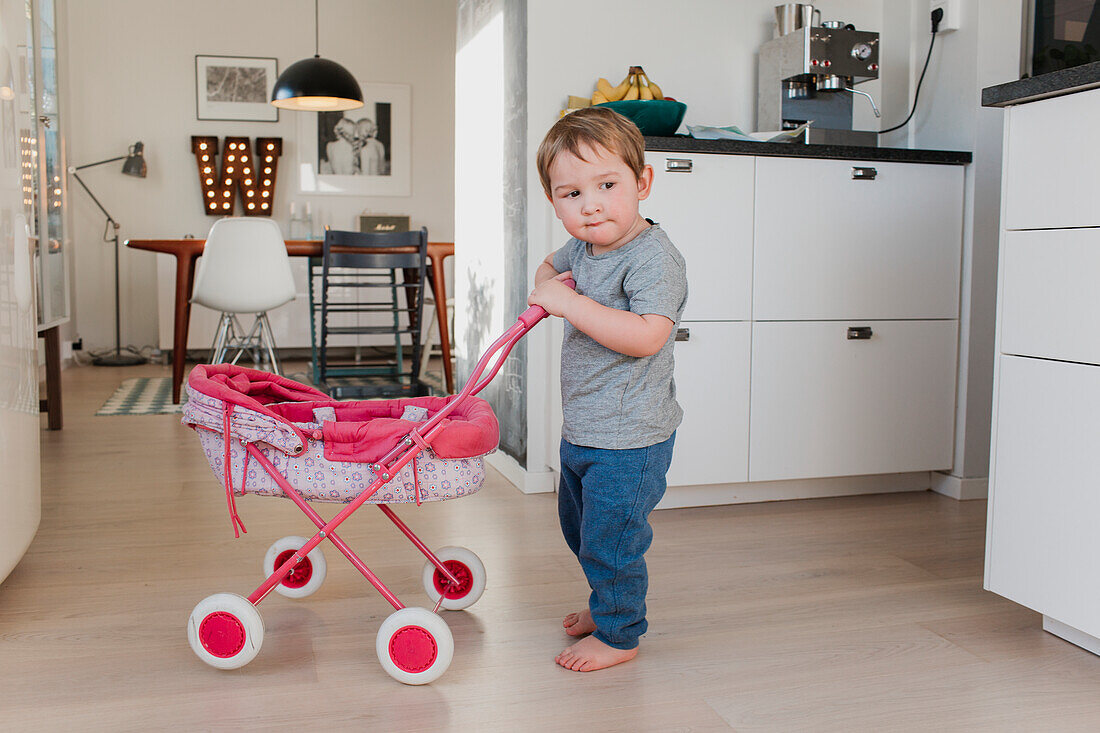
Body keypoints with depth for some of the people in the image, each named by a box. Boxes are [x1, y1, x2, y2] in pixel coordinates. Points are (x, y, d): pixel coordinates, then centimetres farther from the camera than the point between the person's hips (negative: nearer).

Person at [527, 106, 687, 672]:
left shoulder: (653, 256, -23)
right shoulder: (581, 247, 4)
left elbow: (646, 336, -35)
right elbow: (549, 265, 27)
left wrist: (570, 303, -32)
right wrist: (544, 286, 3)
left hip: (629, 439, -9)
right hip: (581, 430, 10)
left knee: (609, 539, 3)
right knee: (579, 528, 25)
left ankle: (619, 634, 25)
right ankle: (606, 604, 47)